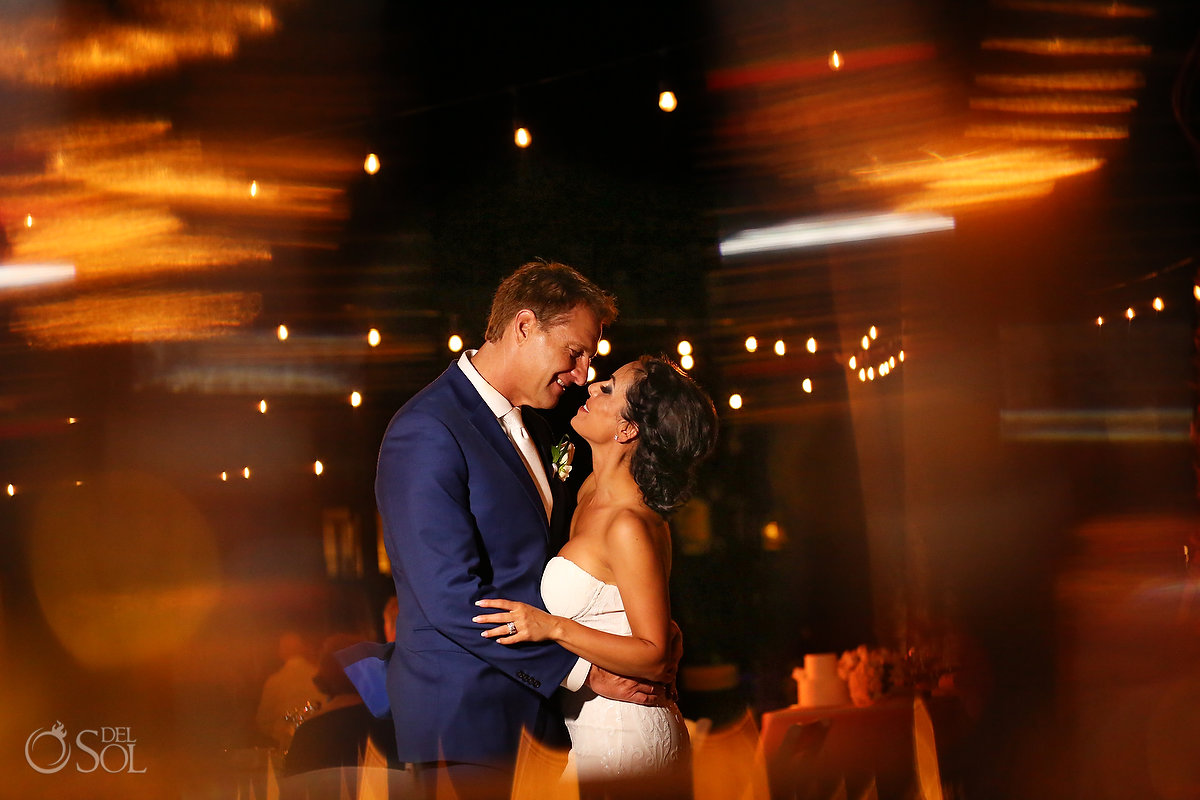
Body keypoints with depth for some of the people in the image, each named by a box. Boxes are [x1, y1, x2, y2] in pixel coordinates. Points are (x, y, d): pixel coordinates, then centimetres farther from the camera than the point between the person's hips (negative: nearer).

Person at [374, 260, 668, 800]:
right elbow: (451, 598, -22)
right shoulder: (425, 434, -15)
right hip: (464, 717, -8)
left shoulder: (534, 429, 15)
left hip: (536, 710, 8)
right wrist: (581, 670, -18)